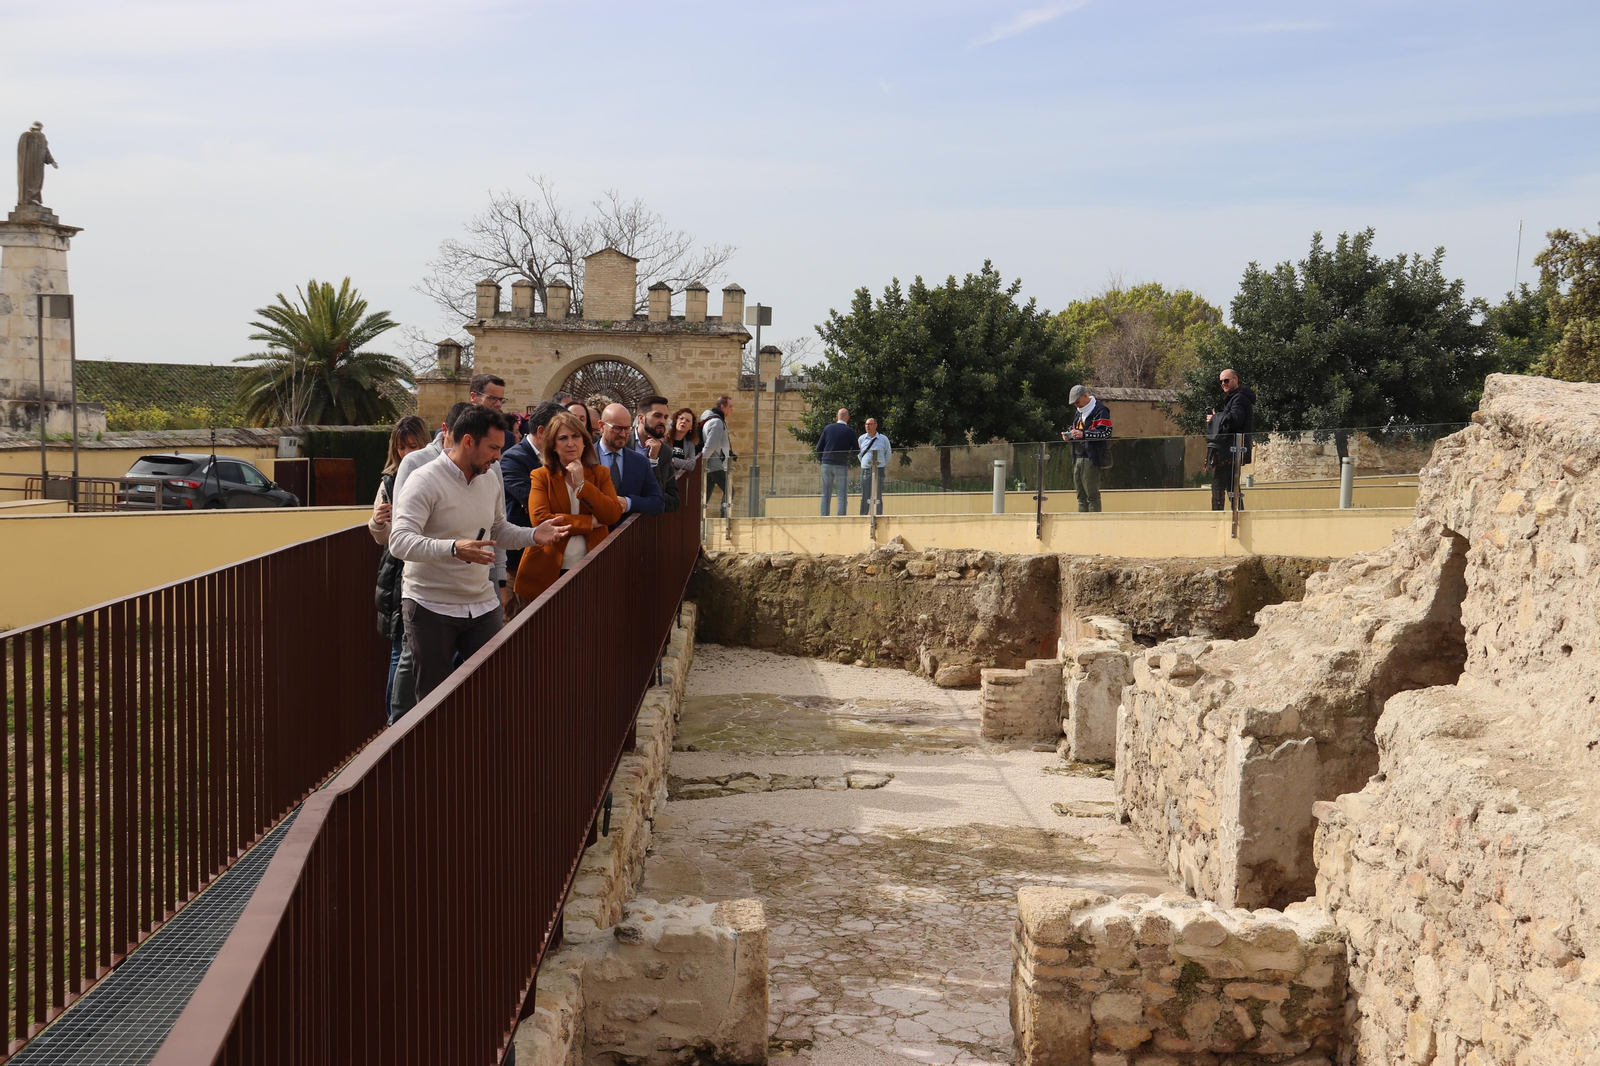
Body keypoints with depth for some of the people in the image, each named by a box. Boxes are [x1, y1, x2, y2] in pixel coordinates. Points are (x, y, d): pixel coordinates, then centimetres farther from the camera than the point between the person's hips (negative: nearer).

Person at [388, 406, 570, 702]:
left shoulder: (491, 480, 7)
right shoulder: (425, 481, -15)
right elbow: (400, 541, -25)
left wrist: (534, 535, 0)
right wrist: (453, 548, -41)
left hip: (482, 603, 6)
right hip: (431, 607, -6)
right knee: (433, 698, 5)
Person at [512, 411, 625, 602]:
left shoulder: (600, 473, 7)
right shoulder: (541, 476, 0)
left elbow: (613, 515, -6)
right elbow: (540, 518, -14)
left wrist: (582, 484, -13)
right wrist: (589, 522, -13)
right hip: (549, 569, -2)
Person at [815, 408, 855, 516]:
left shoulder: (828, 428, 4)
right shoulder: (850, 432, -2)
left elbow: (819, 447, 5)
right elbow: (855, 451, 1)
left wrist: (820, 459, 20)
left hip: (826, 464, 3)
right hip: (841, 466, -3)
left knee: (826, 495, 8)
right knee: (842, 496, 1)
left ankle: (824, 517, 6)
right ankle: (841, 518, -5)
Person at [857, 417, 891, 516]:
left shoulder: (883, 439, 2)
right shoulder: (861, 439, 6)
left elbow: (887, 454, 15)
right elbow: (858, 453, 21)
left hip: (879, 470, -1)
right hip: (865, 470, 1)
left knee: (879, 496, -1)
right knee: (865, 497, 2)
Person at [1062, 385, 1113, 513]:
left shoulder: (1100, 410, -8)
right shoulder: (1079, 412, 22)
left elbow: (1105, 432, -18)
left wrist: (1083, 434, -26)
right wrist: (1069, 434, 11)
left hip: (1092, 458, -9)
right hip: (1077, 458, 9)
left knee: (1092, 495, -9)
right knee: (1081, 496, 10)